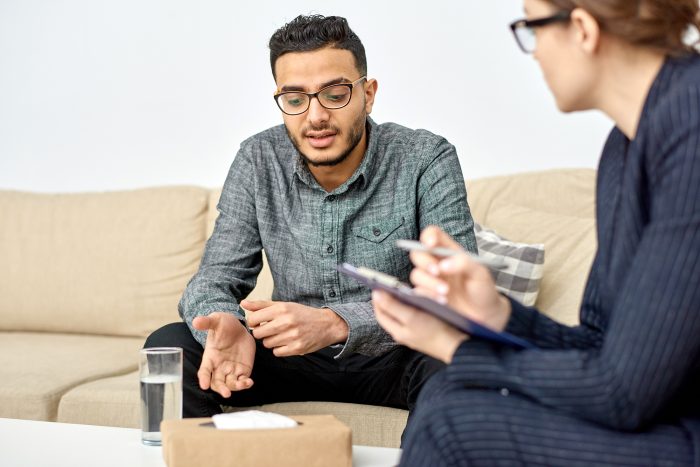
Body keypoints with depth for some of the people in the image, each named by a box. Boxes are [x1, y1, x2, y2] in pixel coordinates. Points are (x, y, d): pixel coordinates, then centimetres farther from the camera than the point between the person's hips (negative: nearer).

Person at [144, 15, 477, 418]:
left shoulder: (427, 160, -16)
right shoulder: (258, 161, -4)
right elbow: (217, 277, -5)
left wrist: (335, 323, -39)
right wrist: (225, 326, -31)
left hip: (394, 358, -2)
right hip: (294, 356, 3)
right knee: (168, 347, -17)